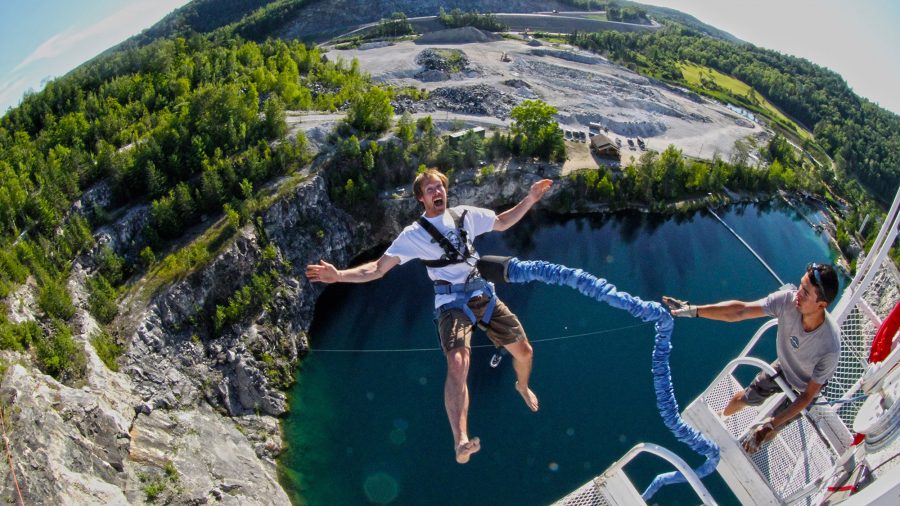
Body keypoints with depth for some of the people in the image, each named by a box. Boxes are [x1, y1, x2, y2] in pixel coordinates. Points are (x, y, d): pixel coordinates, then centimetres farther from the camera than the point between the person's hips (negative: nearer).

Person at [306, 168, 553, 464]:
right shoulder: (414, 234, -4)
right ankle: (461, 442, -33)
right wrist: (340, 275, -23)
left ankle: (523, 387, 45)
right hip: (452, 304, -4)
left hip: (483, 295, 5)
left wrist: (529, 199, 14)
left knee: (523, 351, 10)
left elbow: (502, 223, 21)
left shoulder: (466, 215, 6)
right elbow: (378, 268, -9)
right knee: (457, 363, -30)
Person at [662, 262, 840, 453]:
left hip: (804, 387, -3)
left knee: (769, 431, 12)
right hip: (783, 367, 3)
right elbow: (740, 311, -27)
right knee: (745, 398, 21)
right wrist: (694, 310, -34)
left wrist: (768, 427, -33)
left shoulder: (829, 348, -42)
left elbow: (808, 395, -31)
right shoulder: (788, 300, -36)